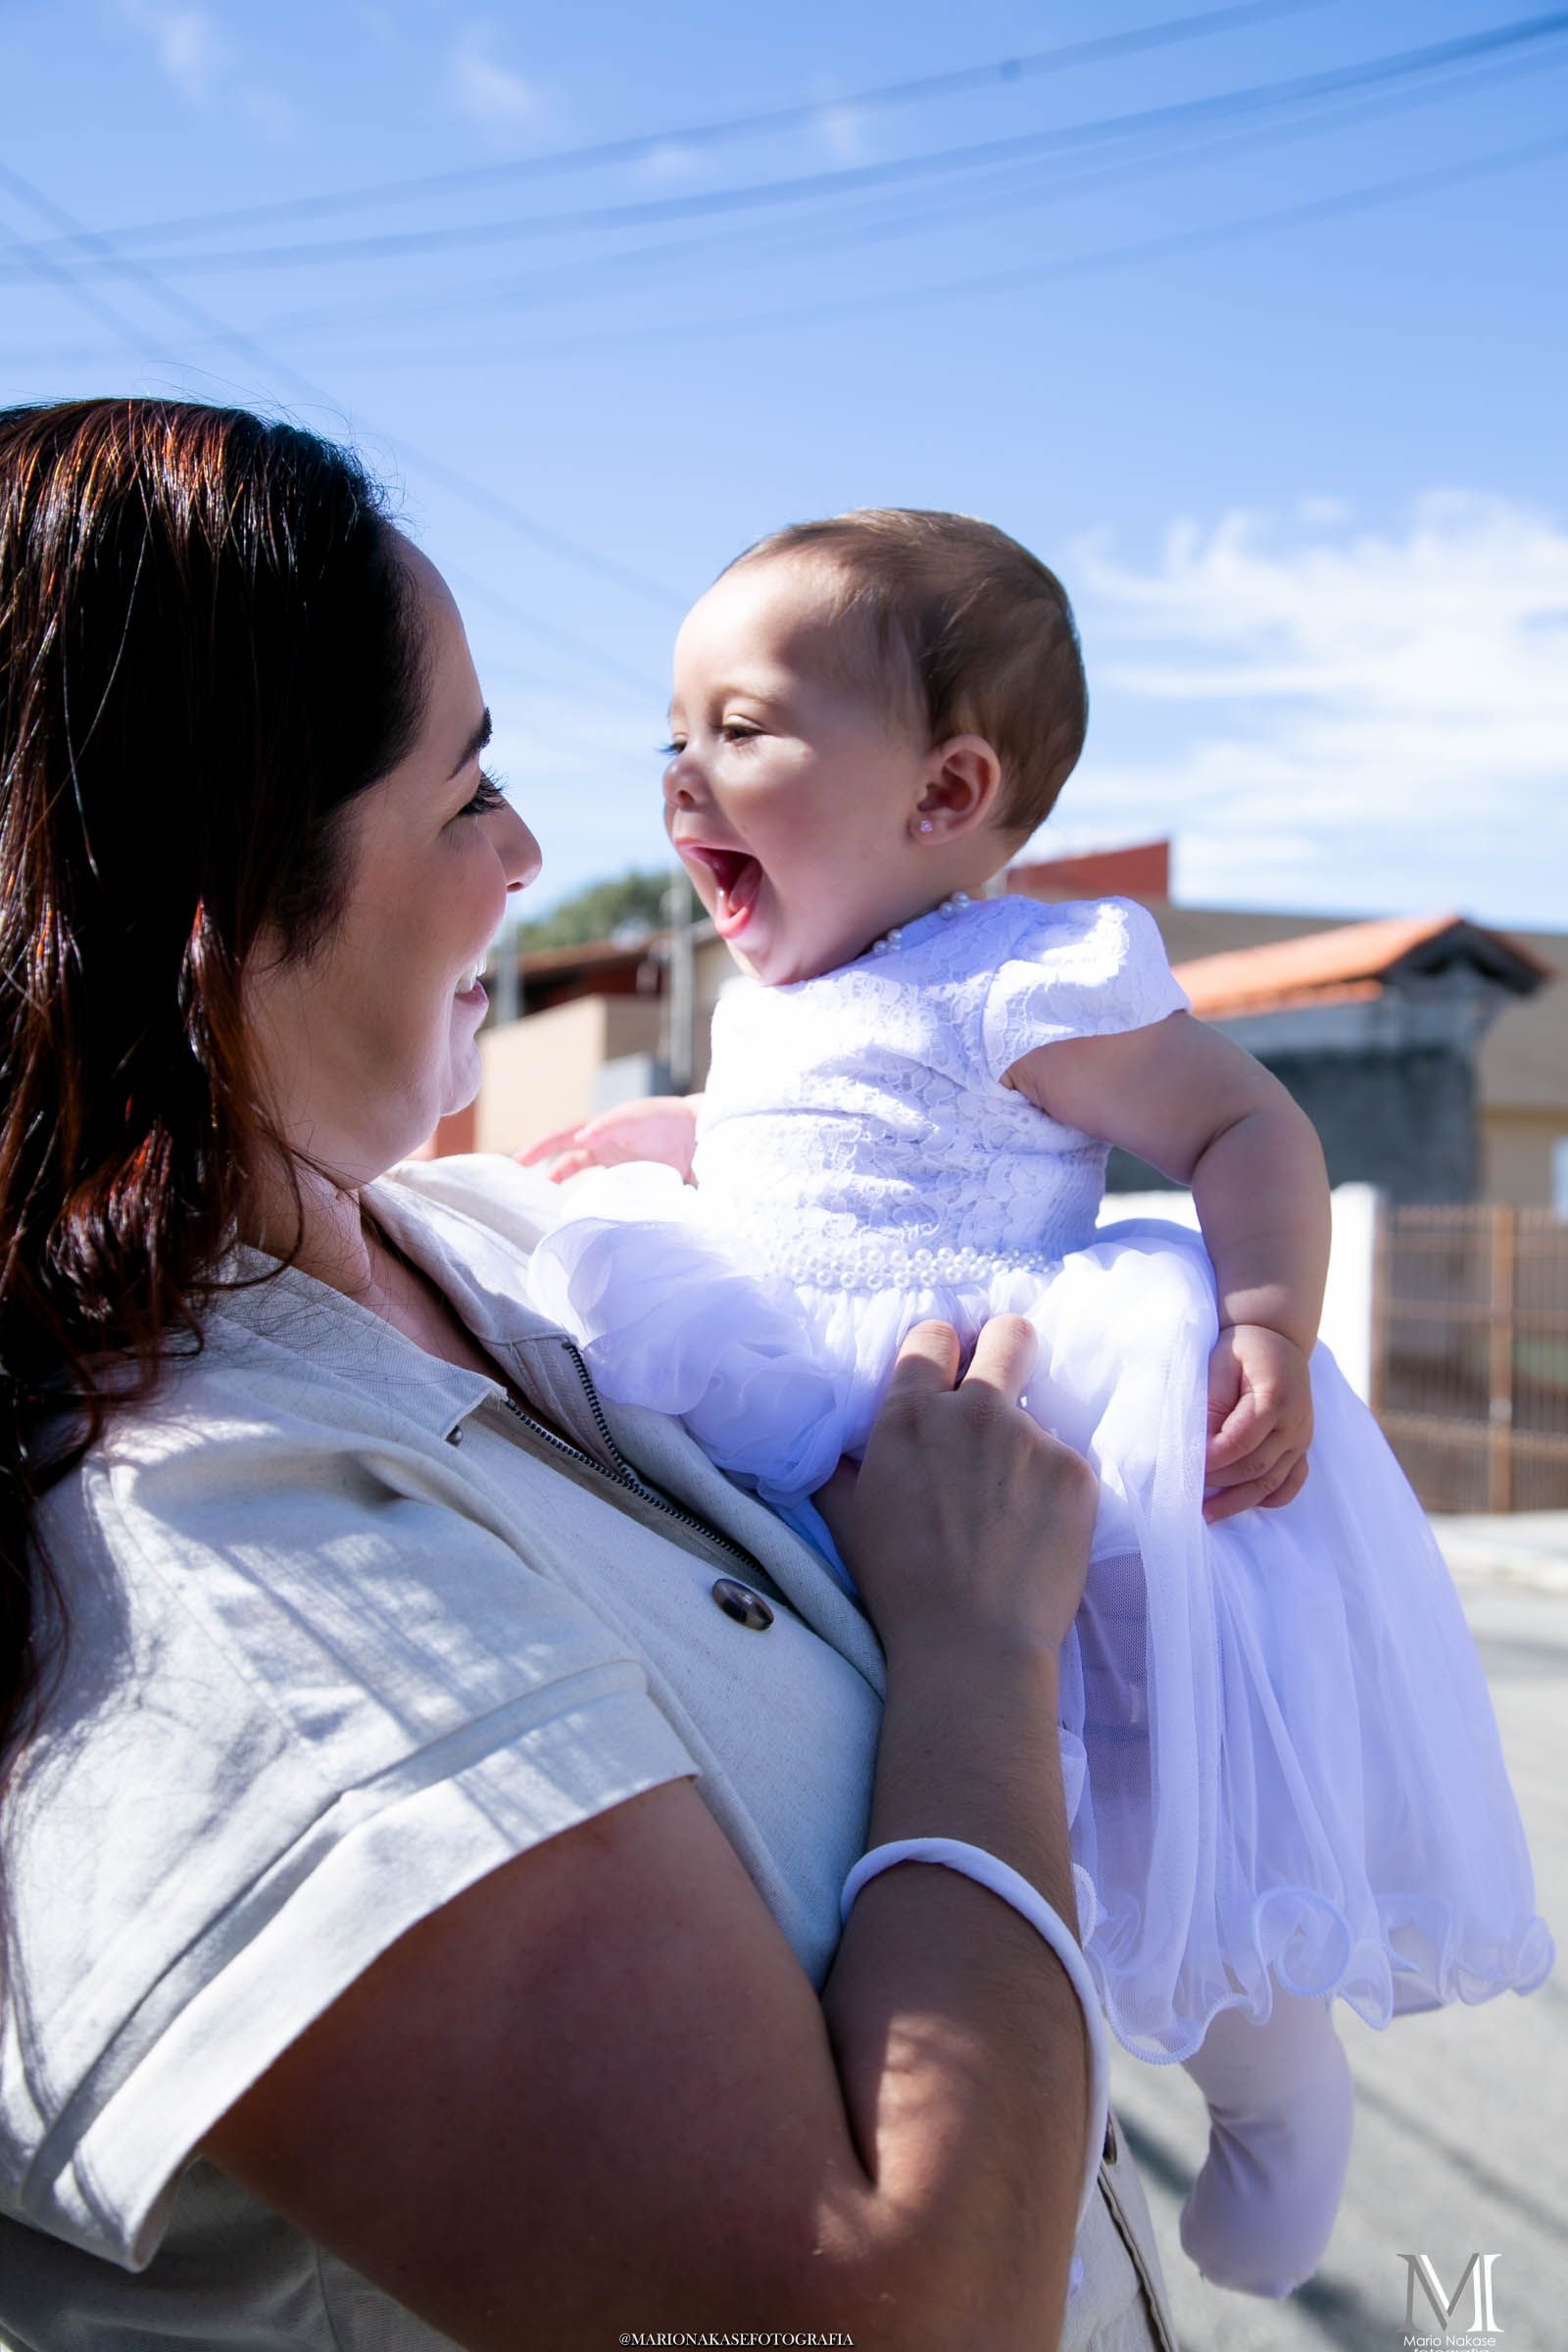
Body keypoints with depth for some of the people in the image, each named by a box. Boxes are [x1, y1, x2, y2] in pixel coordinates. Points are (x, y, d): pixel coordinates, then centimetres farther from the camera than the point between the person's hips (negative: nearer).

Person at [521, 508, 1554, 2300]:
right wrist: (664, 1142, 27)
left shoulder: (1024, 986, -13)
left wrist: (1270, 1324, -25)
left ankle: (1266, 2047, 24)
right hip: (792, 1470, 8)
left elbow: (1244, 1125, -12)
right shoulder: (771, 1004, 14)